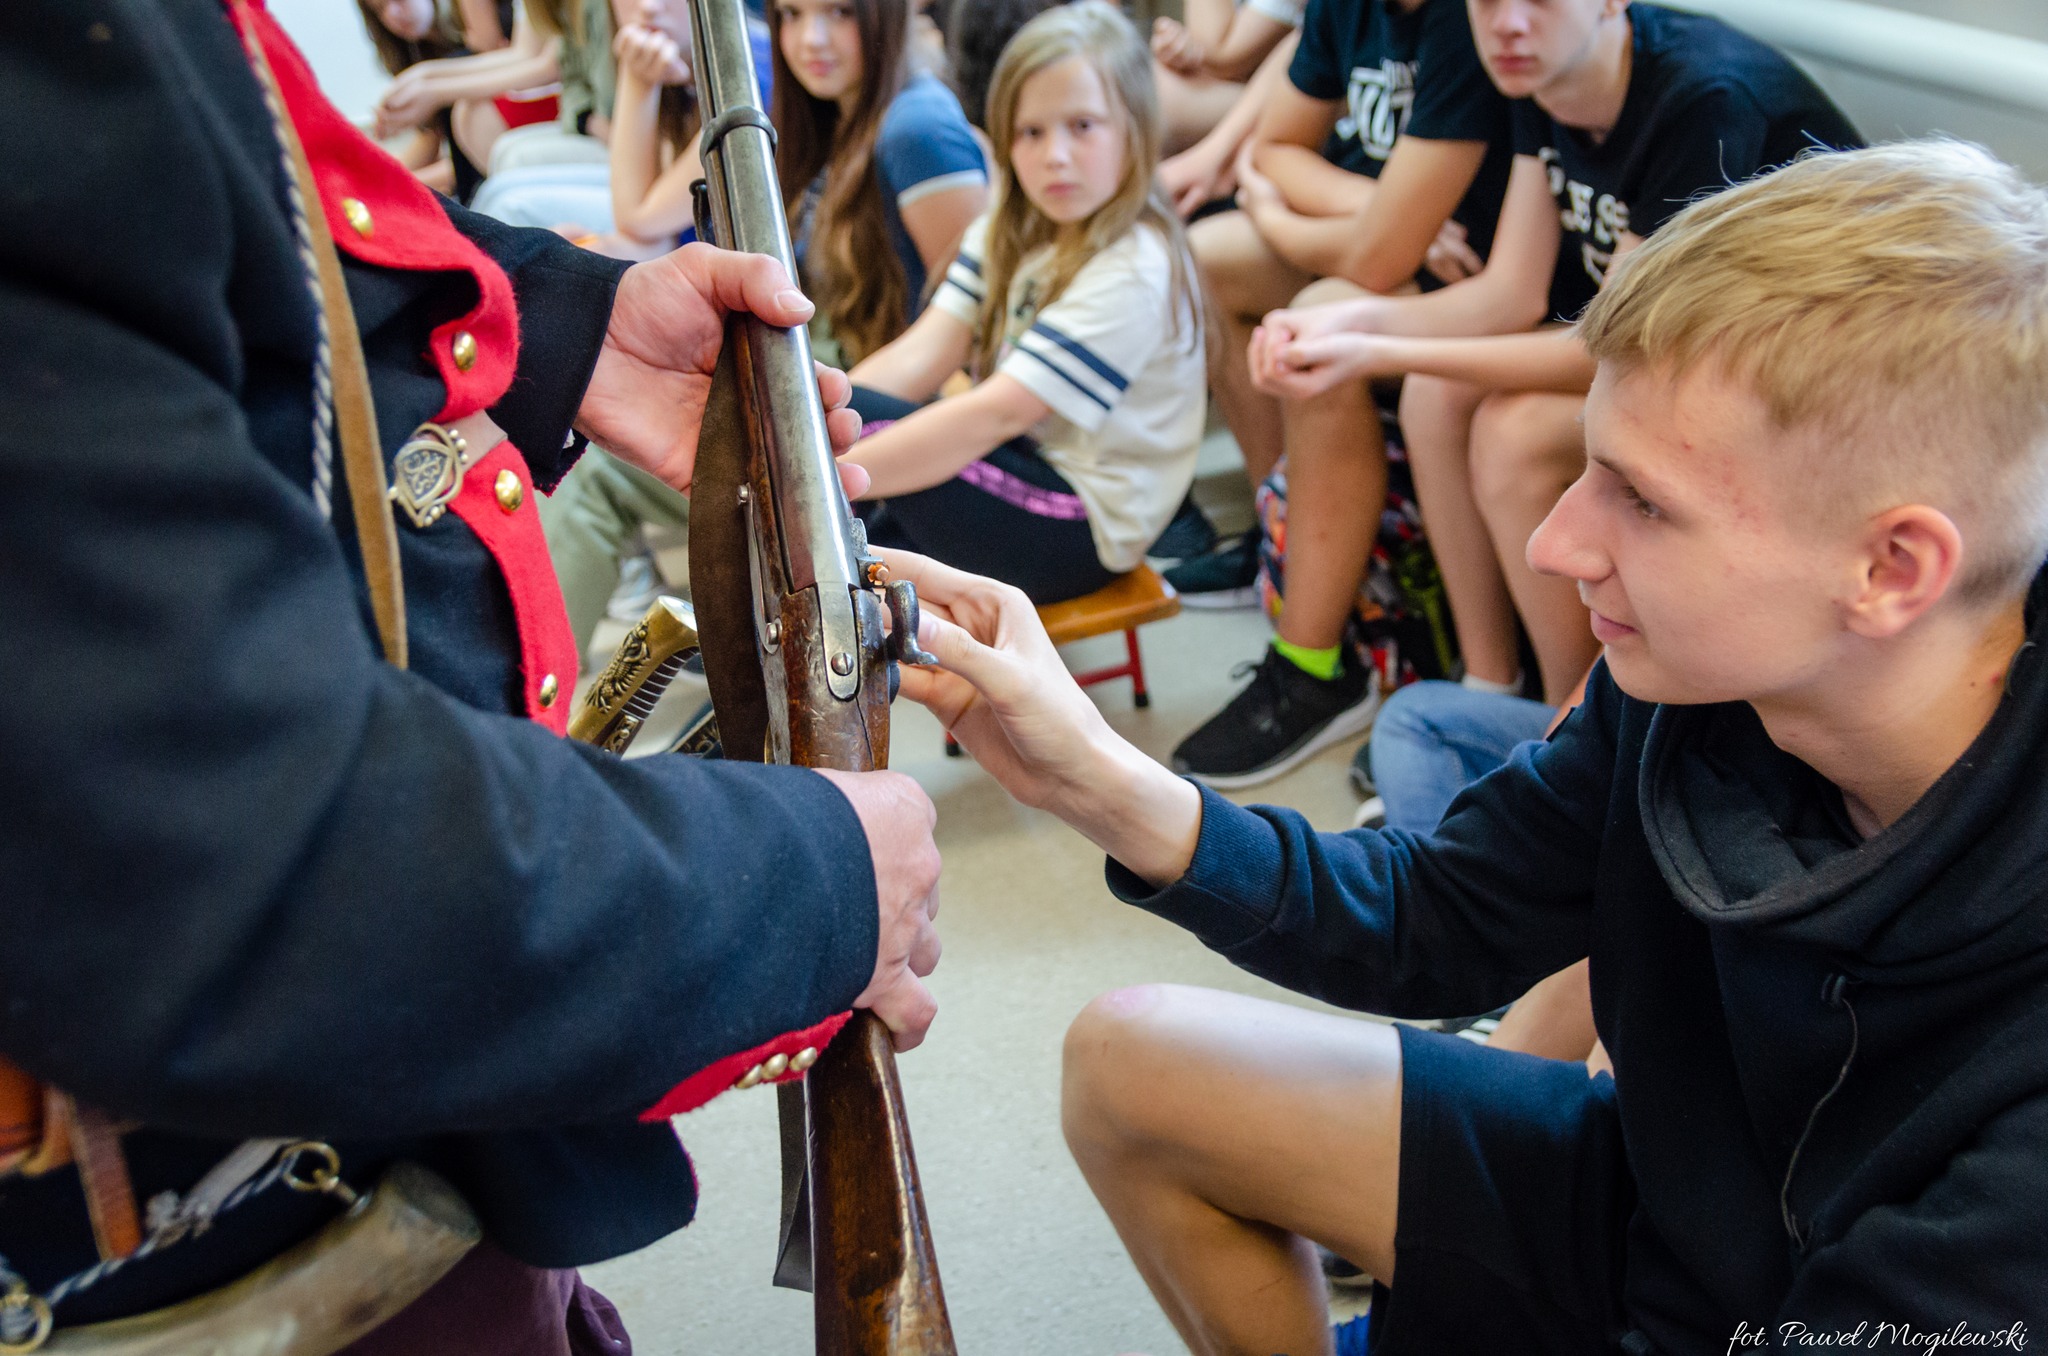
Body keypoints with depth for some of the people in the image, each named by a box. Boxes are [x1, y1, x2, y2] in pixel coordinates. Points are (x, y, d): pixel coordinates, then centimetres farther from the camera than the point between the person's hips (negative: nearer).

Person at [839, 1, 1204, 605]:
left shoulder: (1133, 272, -22)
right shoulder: (1007, 232, 4)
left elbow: (996, 413, -29)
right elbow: (918, 356, -6)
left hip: (1080, 531, -8)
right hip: (1013, 466, 8)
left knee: (850, 417, -23)